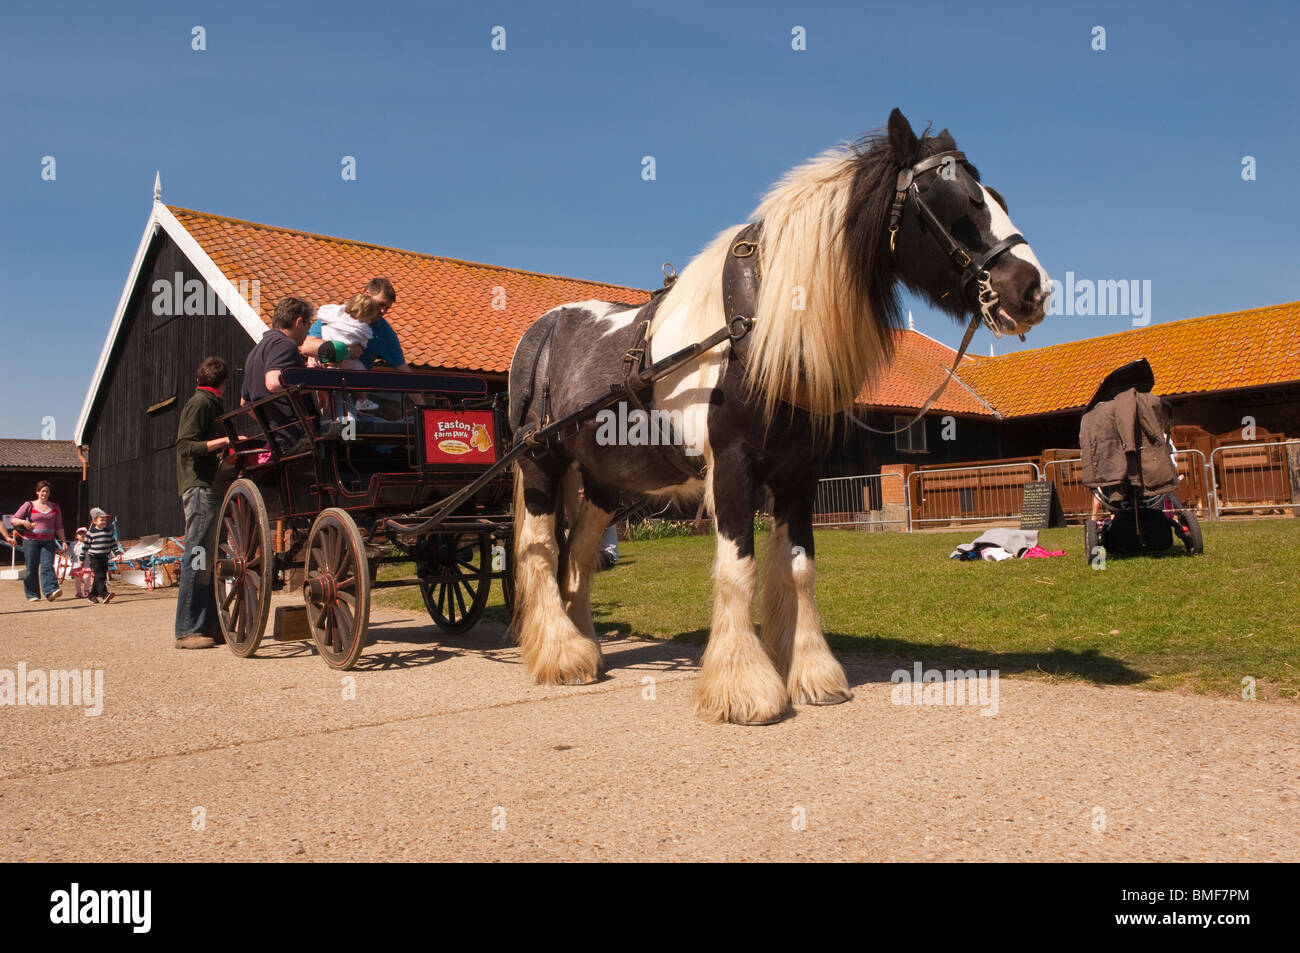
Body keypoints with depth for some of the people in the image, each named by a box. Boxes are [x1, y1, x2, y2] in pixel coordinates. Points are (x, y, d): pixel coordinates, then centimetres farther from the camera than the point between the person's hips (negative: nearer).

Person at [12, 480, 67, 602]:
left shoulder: (55, 507, 13)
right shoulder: (29, 505, 4)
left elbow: (59, 527, 15)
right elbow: (13, 520, 2)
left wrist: (63, 540, 6)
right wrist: (23, 522, -19)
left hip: (48, 541, 1)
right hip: (31, 541, -1)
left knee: (47, 566, -13)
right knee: (32, 568, 1)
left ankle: (51, 591, -24)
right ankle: (32, 595, 8)